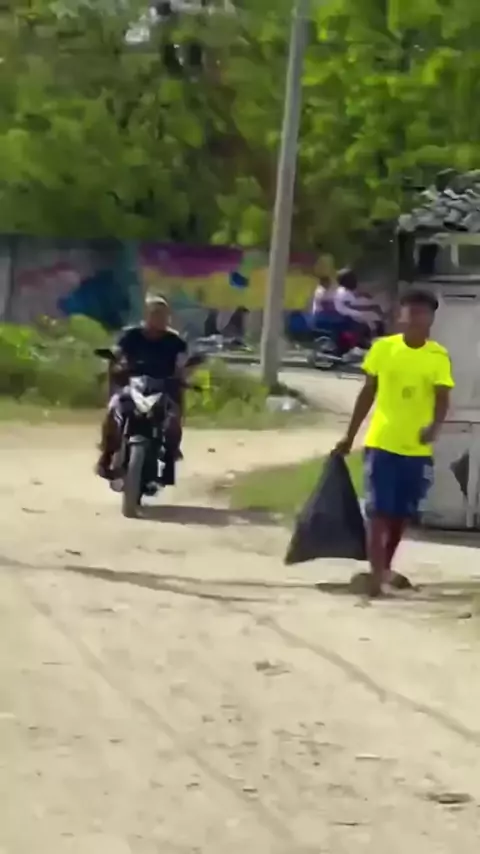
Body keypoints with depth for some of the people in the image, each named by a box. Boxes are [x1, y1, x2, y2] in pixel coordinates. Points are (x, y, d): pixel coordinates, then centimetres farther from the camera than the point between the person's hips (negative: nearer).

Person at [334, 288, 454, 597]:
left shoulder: (439, 356, -4)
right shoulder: (383, 348, -2)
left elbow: (442, 400, -8)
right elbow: (368, 394, 7)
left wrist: (435, 427, -30)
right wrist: (350, 435, 10)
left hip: (418, 449, 1)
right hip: (381, 443, -1)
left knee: (402, 513, 12)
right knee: (378, 511, -7)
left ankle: (385, 567, 30)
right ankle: (377, 574, -9)